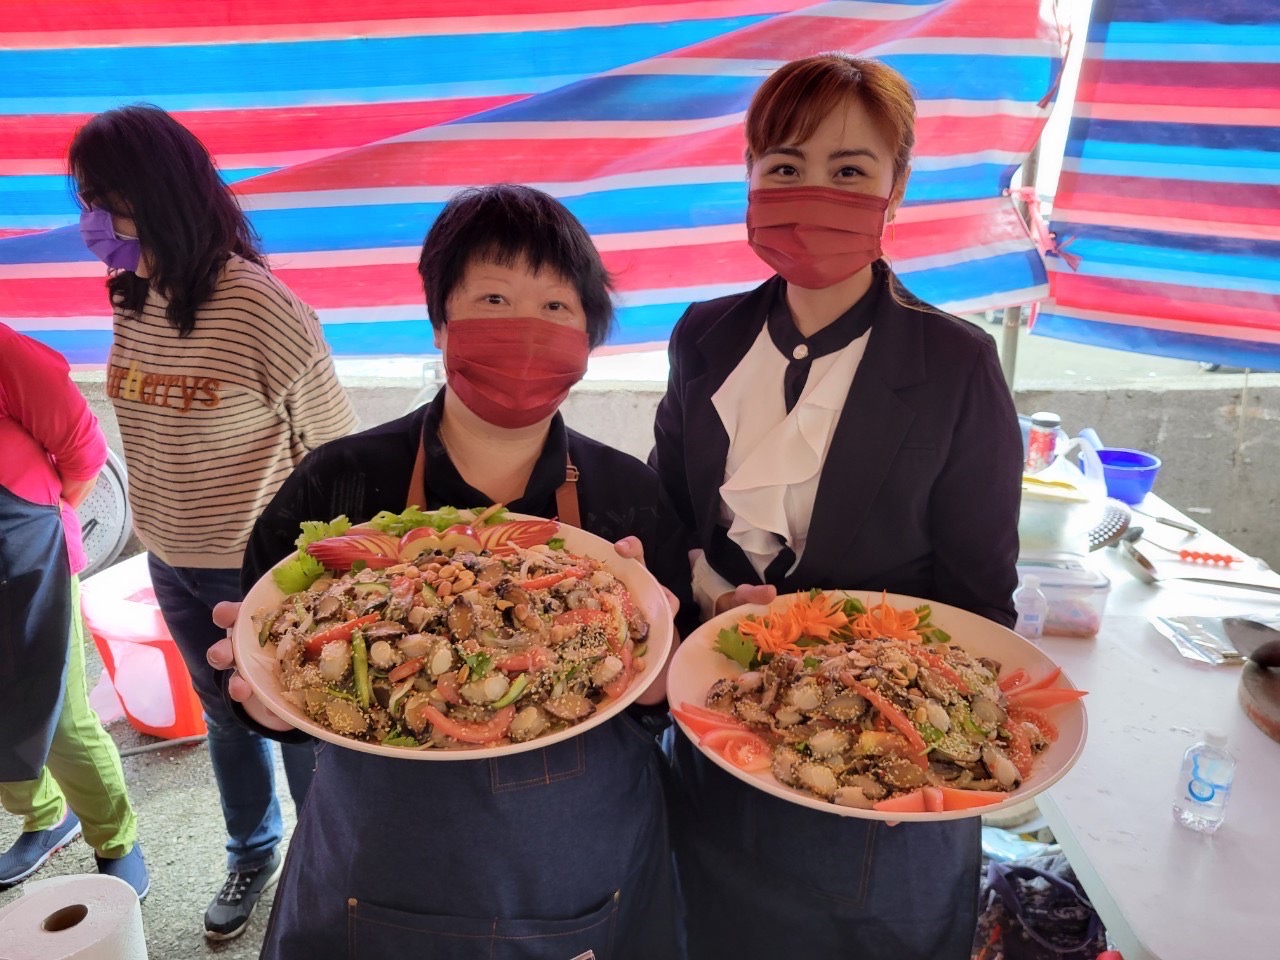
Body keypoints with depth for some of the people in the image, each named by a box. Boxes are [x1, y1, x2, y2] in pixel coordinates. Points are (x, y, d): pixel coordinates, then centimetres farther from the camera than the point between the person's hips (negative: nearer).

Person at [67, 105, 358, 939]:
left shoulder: (259, 307, -22)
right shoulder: (133, 305, -1)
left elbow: (334, 444, -16)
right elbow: (150, 437, 10)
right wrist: (157, 529, 14)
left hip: (263, 569, -6)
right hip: (171, 566, 7)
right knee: (226, 715, 24)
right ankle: (252, 855, 48)